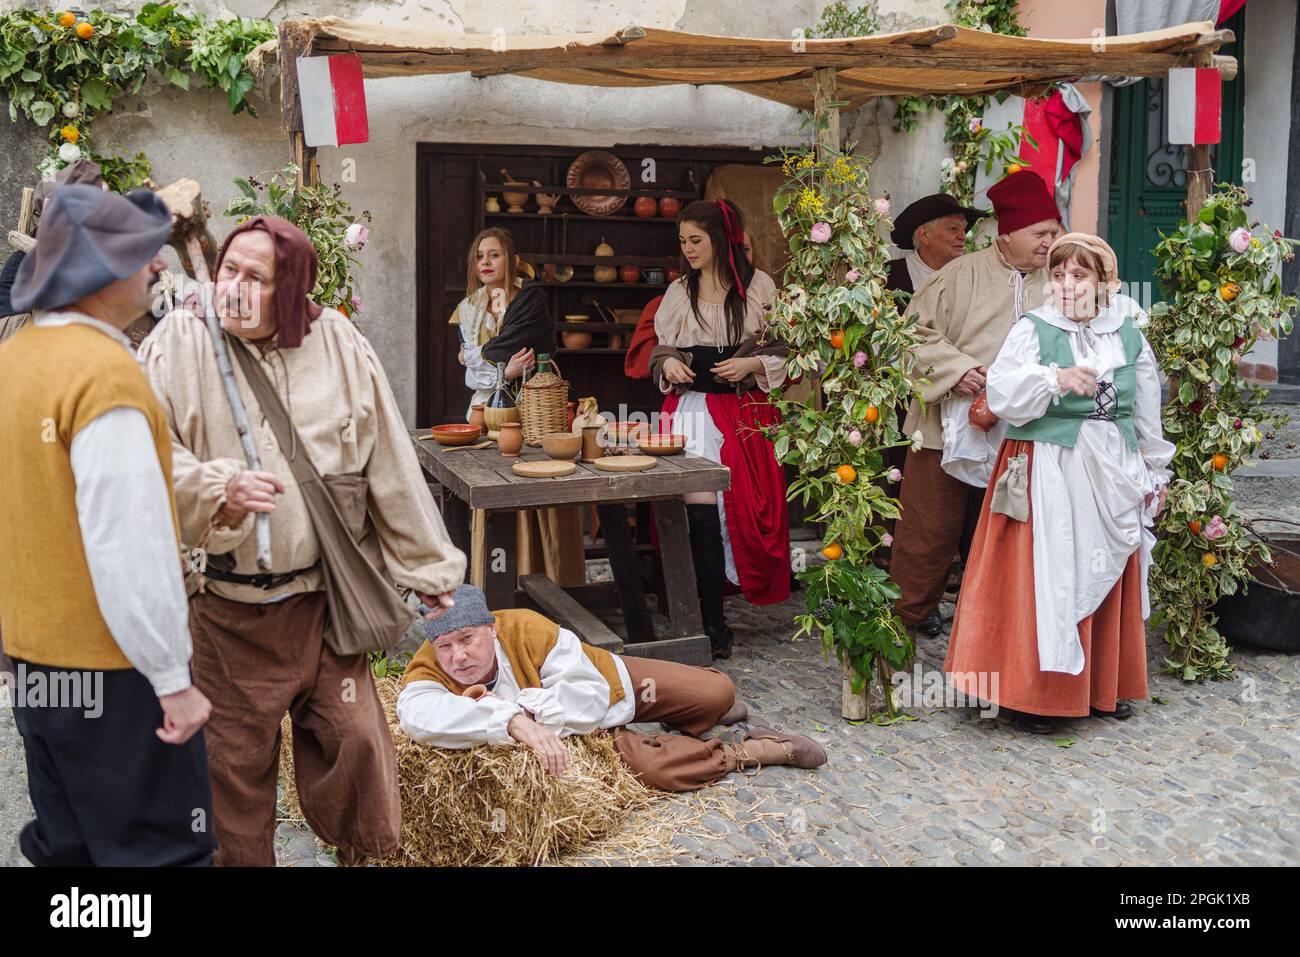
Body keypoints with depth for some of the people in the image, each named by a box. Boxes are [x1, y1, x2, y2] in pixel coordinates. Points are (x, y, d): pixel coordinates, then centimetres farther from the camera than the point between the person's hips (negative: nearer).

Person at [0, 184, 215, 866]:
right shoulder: (106, 371, -21)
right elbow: (130, 542, -23)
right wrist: (173, 677, -17)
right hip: (112, 668, -9)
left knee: (63, 845, 20)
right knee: (161, 848, 2)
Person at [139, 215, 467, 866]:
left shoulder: (337, 343, -1)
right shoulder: (181, 343, -4)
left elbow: (390, 467, 3)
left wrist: (427, 567, 7)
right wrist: (217, 489, -28)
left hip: (324, 595, 1)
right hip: (228, 606, -1)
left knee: (355, 736, 6)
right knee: (238, 758, 10)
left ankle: (361, 852, 30)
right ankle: (244, 859, 32)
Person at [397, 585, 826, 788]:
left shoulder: (527, 629, -34)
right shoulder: (428, 670, -31)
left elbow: (591, 696, -34)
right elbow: (417, 714, -54)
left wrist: (522, 703, -46)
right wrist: (512, 720, -61)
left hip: (611, 681, 0)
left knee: (719, 692, -2)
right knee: (653, 767, -21)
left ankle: (695, 709, 39)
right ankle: (760, 749, 3)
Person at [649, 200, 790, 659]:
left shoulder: (758, 286, 2)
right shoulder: (678, 292, 12)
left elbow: (783, 352, 5)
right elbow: (660, 351, 19)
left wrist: (751, 364, -12)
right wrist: (668, 365, -2)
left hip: (744, 411, -2)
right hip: (691, 409, 2)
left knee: (743, 508, -2)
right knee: (699, 513, -8)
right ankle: (711, 624, -1)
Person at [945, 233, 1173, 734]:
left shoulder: (1129, 335, 9)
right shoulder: (1034, 330, -3)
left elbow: (1147, 412, 15)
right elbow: (1000, 394, -14)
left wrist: (1153, 473, 17)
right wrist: (1055, 379, -25)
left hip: (1113, 473, 5)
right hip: (1048, 474, -4)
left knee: (1108, 578, 11)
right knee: (1044, 576, -5)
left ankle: (1102, 686, 25)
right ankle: (1035, 692, 5)